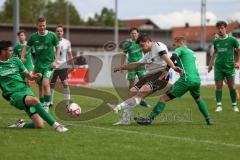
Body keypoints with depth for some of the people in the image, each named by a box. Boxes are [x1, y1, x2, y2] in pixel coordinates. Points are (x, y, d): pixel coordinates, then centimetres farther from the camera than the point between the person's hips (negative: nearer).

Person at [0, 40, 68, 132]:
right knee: (34, 100, -38)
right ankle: (56, 125, -36)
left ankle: (20, 125, 17)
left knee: (39, 125, -11)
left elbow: (28, 75, 17)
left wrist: (33, 76, -4)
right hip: (14, 95, -4)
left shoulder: (15, 60, 14)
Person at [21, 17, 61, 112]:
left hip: (48, 64, -3)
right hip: (38, 64, 3)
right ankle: (41, 105, 24)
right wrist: (22, 57, -6)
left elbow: (58, 48, 5)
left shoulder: (52, 35, -5)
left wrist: (55, 61, -4)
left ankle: (47, 105, -15)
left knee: (45, 83, -22)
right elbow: (26, 47, 12)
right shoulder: (33, 37, 1)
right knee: (40, 86, 11)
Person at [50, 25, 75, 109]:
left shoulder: (67, 42, 2)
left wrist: (72, 65, 9)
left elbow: (69, 54, 11)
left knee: (65, 84, -12)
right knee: (51, 84, 7)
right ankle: (50, 102, 24)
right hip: (53, 66, 0)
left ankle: (67, 103, -10)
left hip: (63, 66, 0)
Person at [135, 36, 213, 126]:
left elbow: (174, 57, -14)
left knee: (164, 98, -7)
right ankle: (208, 120, 31)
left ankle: (150, 118, -15)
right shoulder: (192, 53, 29)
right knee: (198, 99, 35)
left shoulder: (180, 49, 7)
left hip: (186, 79, -7)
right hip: (197, 79, 7)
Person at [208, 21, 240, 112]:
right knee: (218, 86, -2)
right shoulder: (216, 41, 7)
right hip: (218, 66, 2)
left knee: (231, 86, 1)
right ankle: (219, 105, 1)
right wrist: (210, 64, 20)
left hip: (229, 66, -2)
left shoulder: (232, 40, -4)